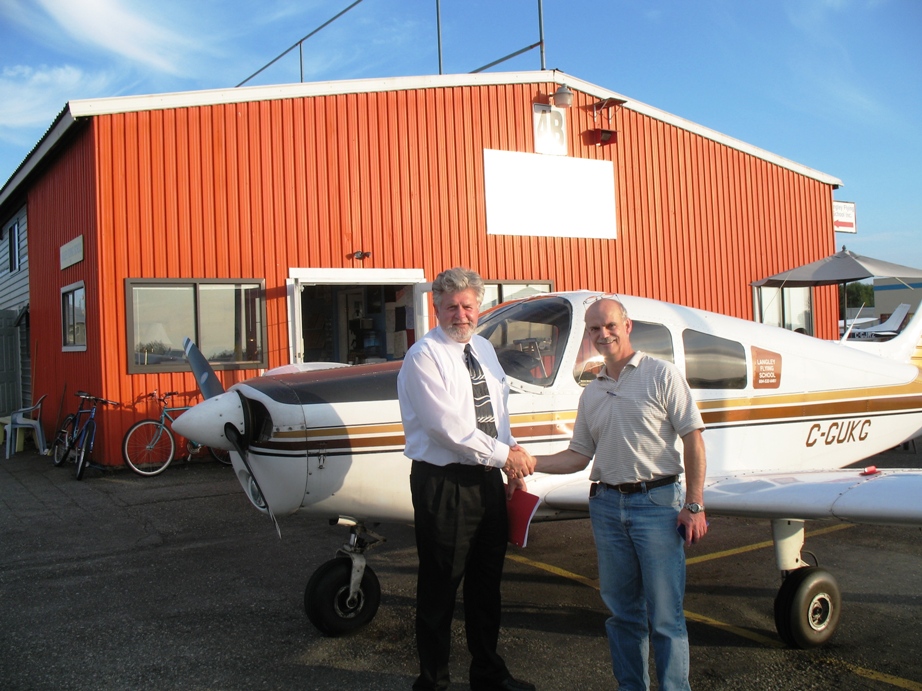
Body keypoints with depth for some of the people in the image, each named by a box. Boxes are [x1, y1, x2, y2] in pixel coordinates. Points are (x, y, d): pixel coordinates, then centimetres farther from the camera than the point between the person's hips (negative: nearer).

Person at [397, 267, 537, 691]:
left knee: (487, 582, 19)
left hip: (488, 480, 7)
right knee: (440, 587, 5)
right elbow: (448, 426, -21)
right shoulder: (424, 357, -13)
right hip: (444, 484, -7)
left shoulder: (484, 349, 11)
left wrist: (512, 465, 8)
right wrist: (506, 455, -15)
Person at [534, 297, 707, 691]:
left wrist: (694, 505, -11)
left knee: (664, 612, -2)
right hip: (607, 505, 5)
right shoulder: (591, 394, 14)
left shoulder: (662, 375, -2)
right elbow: (579, 456, 16)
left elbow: (693, 439, -5)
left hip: (657, 500, -5)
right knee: (622, 610, 12)